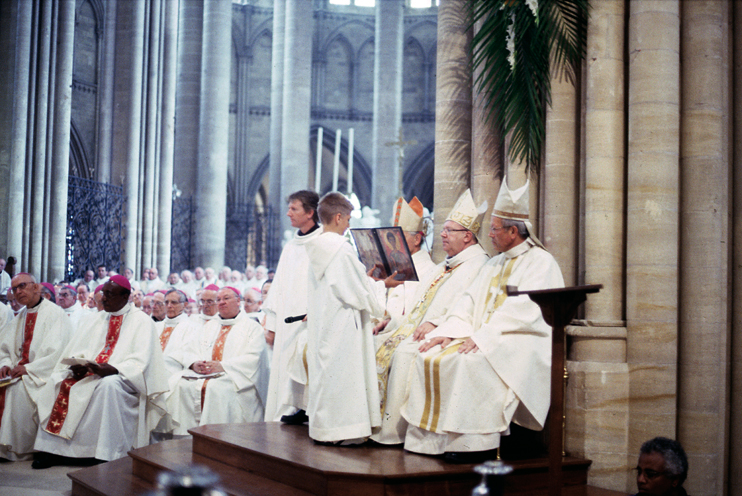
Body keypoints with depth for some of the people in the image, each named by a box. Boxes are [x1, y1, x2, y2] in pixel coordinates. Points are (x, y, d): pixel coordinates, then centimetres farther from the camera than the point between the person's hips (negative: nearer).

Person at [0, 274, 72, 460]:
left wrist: (28, 368, -20)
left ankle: (20, 449, -19)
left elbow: (56, 353, -16)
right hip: (19, 372, 7)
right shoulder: (19, 318, 17)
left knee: (18, 388, -29)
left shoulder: (55, 313, -7)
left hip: (44, 374, -7)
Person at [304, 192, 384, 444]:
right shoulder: (342, 248, -16)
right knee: (343, 372, -4)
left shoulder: (316, 248, 9)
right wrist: (376, 309, 1)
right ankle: (341, 428, 0)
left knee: (324, 370, 13)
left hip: (320, 320, 9)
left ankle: (323, 427, 18)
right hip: (342, 322, -9)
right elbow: (357, 290, -14)